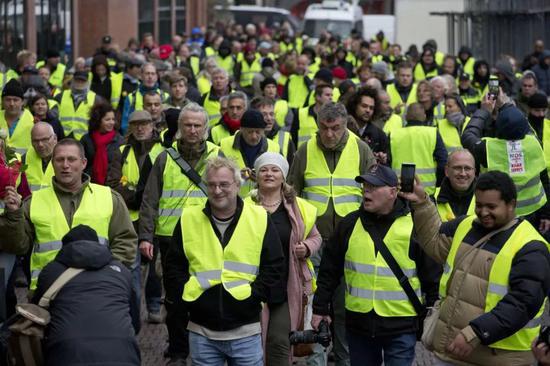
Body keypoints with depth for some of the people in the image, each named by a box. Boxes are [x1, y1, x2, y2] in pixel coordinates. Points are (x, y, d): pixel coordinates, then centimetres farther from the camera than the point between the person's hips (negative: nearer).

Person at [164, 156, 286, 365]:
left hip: (246, 331, -1)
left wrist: (254, 296, -7)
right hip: (201, 332, 1)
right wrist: (187, 297, -2)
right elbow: (173, 268, 10)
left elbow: (274, 267, 3)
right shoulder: (188, 220, 5)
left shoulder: (259, 219, 1)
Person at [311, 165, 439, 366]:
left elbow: (432, 277, -2)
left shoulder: (415, 226, -6)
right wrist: (320, 308, 11)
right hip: (358, 322, 4)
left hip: (401, 326, -4)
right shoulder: (350, 224, 5)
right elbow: (329, 270, 12)